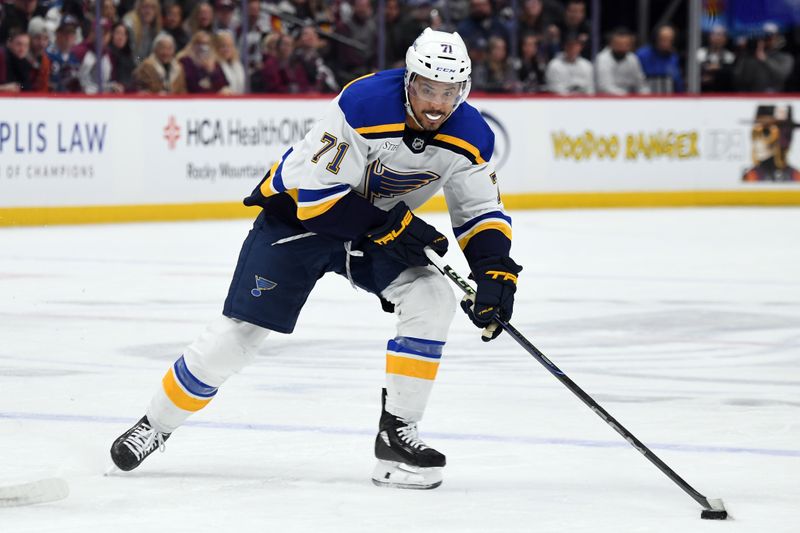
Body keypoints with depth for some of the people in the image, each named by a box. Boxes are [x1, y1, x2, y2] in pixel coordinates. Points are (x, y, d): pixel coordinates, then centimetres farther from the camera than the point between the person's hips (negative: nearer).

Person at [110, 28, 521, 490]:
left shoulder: (469, 136, -17)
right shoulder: (364, 106, -33)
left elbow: (482, 211, -5)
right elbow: (318, 195, -30)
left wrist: (495, 272, -23)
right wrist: (390, 226, -32)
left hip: (383, 227, 4)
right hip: (301, 211, -4)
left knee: (433, 299, -20)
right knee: (240, 333, -7)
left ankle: (397, 434, -11)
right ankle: (156, 425, 14)